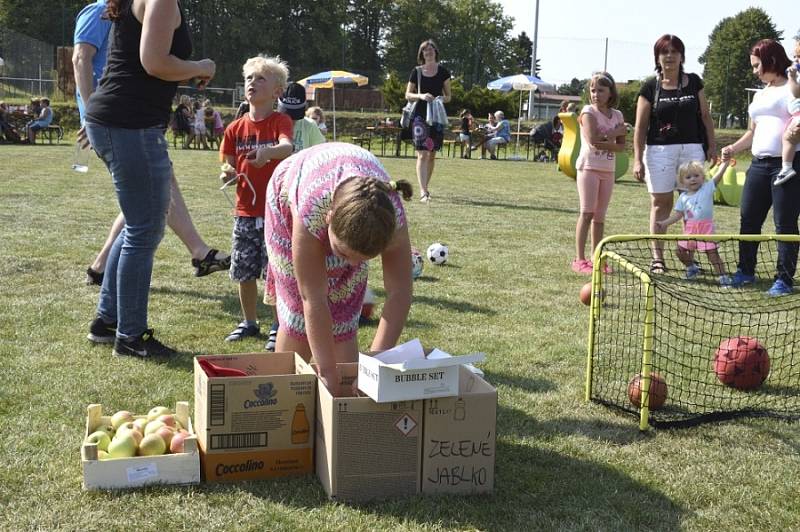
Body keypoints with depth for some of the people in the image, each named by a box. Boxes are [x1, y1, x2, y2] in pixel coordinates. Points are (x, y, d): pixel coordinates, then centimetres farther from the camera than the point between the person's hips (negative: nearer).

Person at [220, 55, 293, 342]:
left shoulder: (280, 121, -5)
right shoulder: (235, 128, 8)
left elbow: (287, 147, -27)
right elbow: (232, 165, 16)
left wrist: (269, 151, -49)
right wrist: (229, 173, -8)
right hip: (245, 210, 5)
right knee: (244, 271, 10)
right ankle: (249, 322, 27)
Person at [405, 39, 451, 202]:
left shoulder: (443, 72, 6)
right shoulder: (416, 71, 3)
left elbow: (448, 96, 9)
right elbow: (407, 95, 6)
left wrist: (442, 98, -13)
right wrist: (421, 96, -13)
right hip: (420, 115, -2)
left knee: (432, 155, 10)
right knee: (422, 154, -12)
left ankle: (425, 187, 25)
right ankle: (423, 192, -18)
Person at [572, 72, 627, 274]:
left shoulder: (617, 115, 9)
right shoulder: (588, 112, -6)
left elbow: (621, 145, 4)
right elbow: (592, 140, -19)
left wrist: (603, 141, -13)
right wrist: (614, 133, -9)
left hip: (608, 170, 5)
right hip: (589, 167, -5)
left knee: (600, 216, 8)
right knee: (587, 213, -8)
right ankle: (579, 259, -6)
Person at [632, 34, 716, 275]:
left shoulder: (694, 82, 8)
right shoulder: (650, 87, 1)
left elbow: (705, 115, 13)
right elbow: (640, 126, 0)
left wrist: (712, 145, 5)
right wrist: (638, 159, -6)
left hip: (692, 148, 2)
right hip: (659, 149, -2)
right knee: (660, 202, 1)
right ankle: (657, 256, 5)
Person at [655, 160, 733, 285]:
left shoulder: (707, 188, -1)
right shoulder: (683, 197, 8)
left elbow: (719, 174, -11)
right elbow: (678, 214, 10)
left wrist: (725, 161, -23)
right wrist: (665, 223, 1)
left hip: (706, 227, -4)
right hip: (689, 229, 5)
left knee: (712, 252, -9)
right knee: (680, 251, 10)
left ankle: (722, 276, -3)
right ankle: (692, 267, 36)